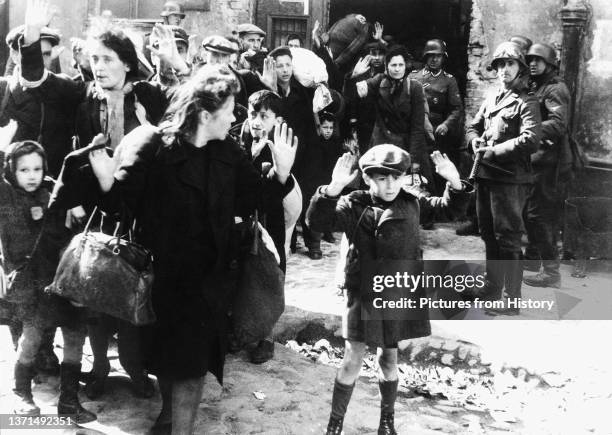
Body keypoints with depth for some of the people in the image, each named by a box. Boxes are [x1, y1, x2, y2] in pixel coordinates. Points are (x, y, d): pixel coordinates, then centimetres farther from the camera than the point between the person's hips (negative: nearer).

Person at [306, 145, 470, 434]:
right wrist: (333, 189, -42)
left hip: (399, 295, 3)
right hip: (364, 294, -3)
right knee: (353, 359, -1)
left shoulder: (412, 202, 0)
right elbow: (318, 221, -26)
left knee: (389, 357, 16)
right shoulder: (354, 206, -12)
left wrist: (455, 183, -10)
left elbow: (447, 208, 10)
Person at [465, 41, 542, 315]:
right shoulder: (491, 98, 15)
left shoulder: (526, 103, -7)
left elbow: (530, 141, -18)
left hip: (510, 179, -7)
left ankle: (512, 300, 1)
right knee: (489, 236, 16)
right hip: (485, 176, 8)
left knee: (507, 240, -5)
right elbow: (473, 126, 22)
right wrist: (475, 140, -1)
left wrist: (493, 151, -16)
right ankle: (492, 288, 30)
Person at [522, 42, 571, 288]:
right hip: (536, 159, 10)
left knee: (541, 215, -9)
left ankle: (551, 271, -4)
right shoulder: (534, 87, 17)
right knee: (530, 210, 19)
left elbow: (558, 125, -24)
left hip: (549, 161, -10)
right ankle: (533, 257, 35)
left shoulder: (555, 89, -11)